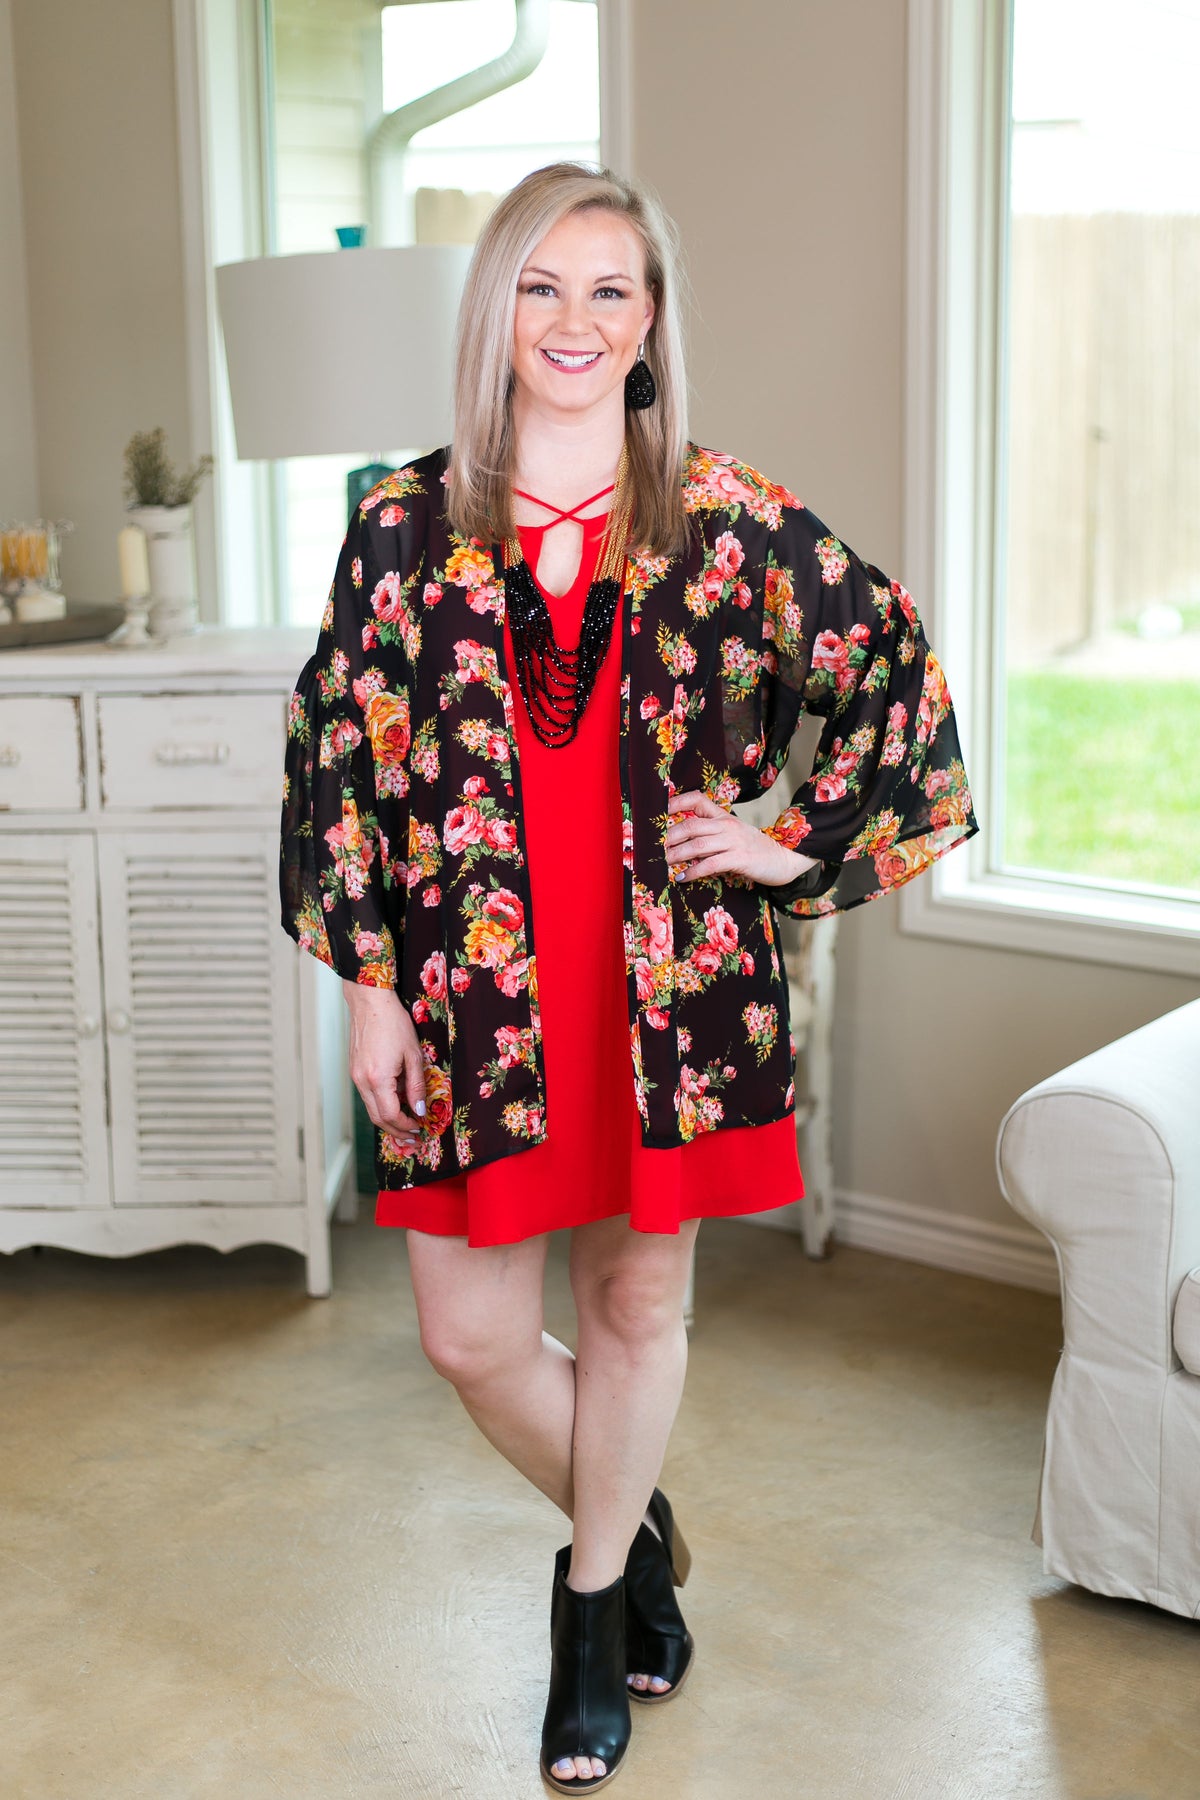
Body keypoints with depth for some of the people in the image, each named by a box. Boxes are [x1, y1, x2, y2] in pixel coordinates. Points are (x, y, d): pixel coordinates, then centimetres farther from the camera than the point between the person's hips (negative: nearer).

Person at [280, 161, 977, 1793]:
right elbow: (339, 756, 2)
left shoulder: (730, 518, -1)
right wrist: (367, 987, -2)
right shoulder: (407, 525, 1)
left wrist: (802, 847, 0)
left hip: (669, 972, -1)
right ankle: (636, 1538, 36)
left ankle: (595, 1604, 35)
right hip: (473, 981, 1)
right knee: (471, 1333, 5)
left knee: (639, 1300, 11)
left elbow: (897, 672, 6)